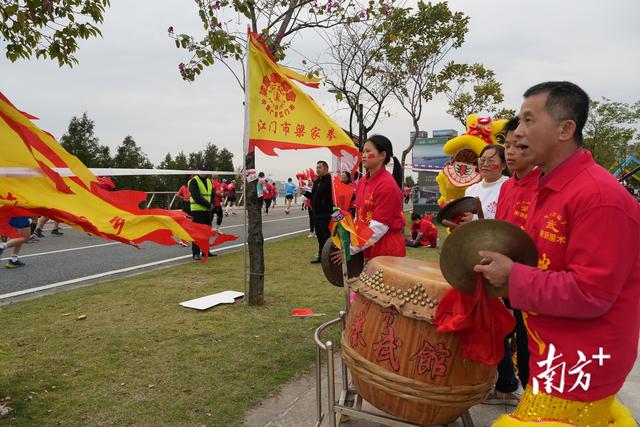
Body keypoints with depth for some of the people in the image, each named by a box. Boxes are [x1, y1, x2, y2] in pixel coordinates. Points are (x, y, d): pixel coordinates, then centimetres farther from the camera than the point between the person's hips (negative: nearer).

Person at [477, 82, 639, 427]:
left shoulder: (599, 195, -25)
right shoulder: (549, 187, 7)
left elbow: (591, 295, -27)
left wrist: (512, 277, -23)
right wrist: (502, 263, 1)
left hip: (582, 362, -9)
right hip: (557, 349, 9)